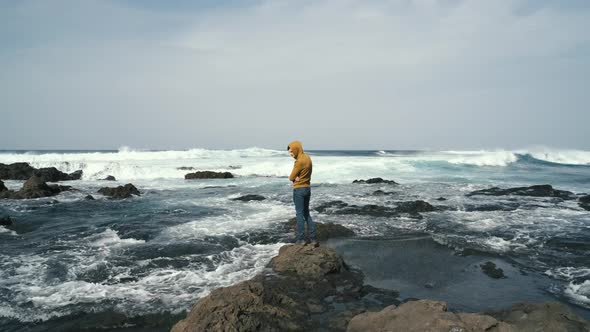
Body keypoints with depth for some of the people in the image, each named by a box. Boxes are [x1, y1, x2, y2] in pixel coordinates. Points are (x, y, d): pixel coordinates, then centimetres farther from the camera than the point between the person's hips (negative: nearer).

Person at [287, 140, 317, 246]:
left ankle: (301, 239, 5)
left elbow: (291, 178, -14)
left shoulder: (299, 161, -20)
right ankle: (313, 238, 13)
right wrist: (297, 178, -8)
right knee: (306, 213, 14)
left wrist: (295, 178, 4)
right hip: (307, 188, 9)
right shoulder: (307, 158, 8)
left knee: (300, 214, 0)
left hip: (299, 190, -9)